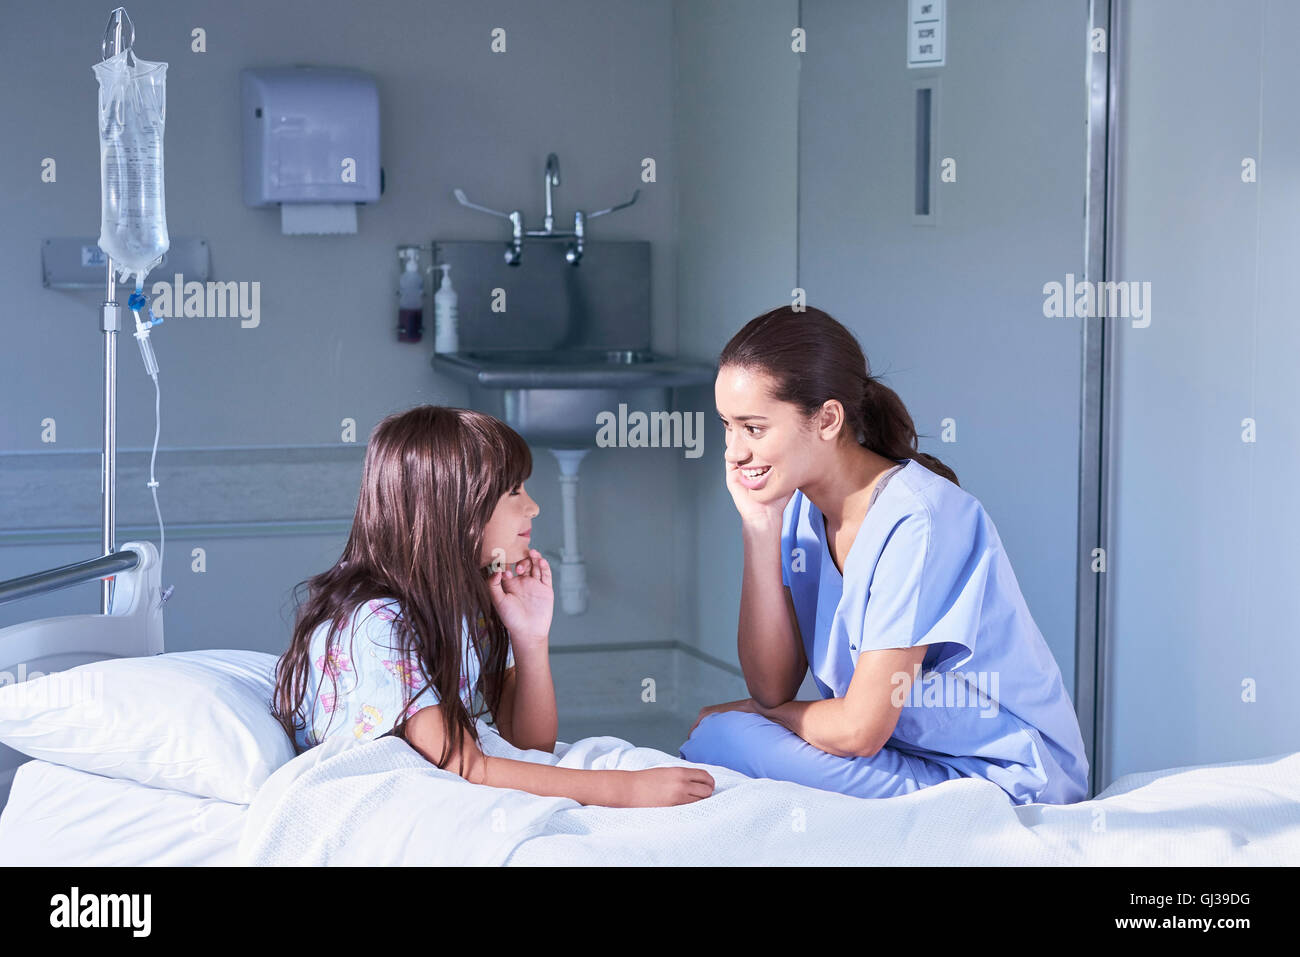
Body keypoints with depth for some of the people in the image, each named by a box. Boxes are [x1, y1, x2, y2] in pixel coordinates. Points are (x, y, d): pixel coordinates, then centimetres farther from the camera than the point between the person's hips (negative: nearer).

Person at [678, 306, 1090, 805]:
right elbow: (773, 687, -4)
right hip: (902, 755, 8)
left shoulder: (916, 520, -22)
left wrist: (743, 715, -2)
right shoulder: (801, 507, 2)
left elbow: (859, 731, -21)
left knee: (721, 741, -19)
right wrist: (759, 527, -10)